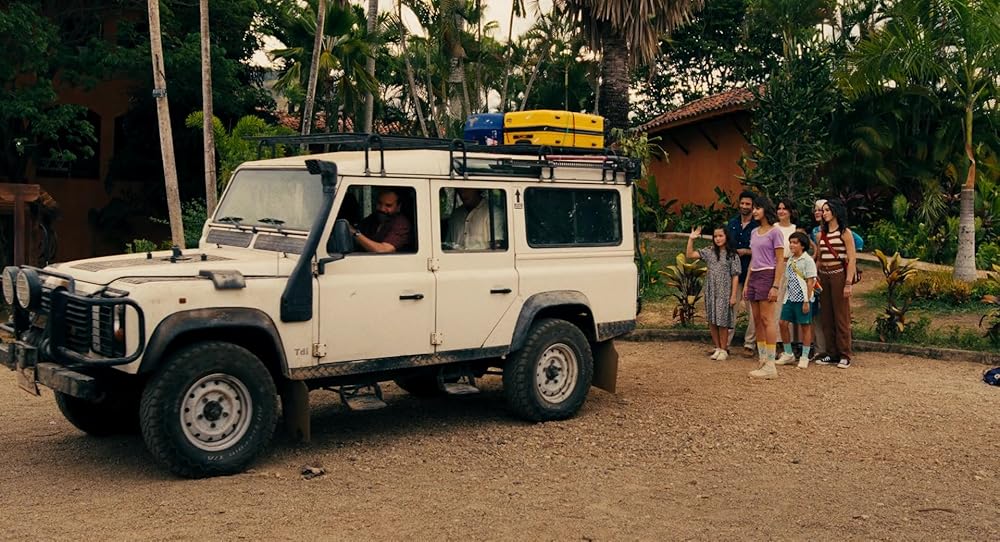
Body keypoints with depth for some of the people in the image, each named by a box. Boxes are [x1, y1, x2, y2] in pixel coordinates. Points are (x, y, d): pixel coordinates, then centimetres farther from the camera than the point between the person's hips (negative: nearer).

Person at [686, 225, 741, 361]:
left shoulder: (732, 255, -3)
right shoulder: (709, 252, 7)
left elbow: (735, 276, -5)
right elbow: (690, 254, 2)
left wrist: (733, 295, -10)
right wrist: (691, 239, -7)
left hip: (724, 293, -4)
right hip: (710, 292, 4)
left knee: (722, 322, 0)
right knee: (712, 321, 7)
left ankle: (724, 350, 12)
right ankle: (717, 348, 19)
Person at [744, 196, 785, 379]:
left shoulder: (775, 232, -7)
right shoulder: (754, 233, 16)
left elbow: (780, 261, -10)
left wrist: (775, 286, -17)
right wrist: (746, 283, 15)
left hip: (767, 275, -8)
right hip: (754, 276, 8)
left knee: (767, 319, -10)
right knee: (757, 321, 8)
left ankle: (770, 366, -9)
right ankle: (763, 362, 13)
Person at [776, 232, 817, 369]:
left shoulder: (807, 260, -7)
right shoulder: (790, 260, 13)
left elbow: (810, 282, -11)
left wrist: (807, 301, -15)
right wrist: (784, 298, 15)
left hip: (802, 298, -7)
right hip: (790, 297, 7)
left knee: (805, 326, 2)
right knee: (783, 323, 3)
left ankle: (804, 357, 8)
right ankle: (788, 354, 15)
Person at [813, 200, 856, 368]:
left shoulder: (845, 232, -3)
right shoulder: (821, 234, 13)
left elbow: (852, 259, -7)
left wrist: (848, 283, -14)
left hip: (839, 274, -6)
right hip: (823, 275, 6)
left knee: (841, 316, -4)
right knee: (827, 316, 7)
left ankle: (844, 356, 1)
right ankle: (831, 353, 14)